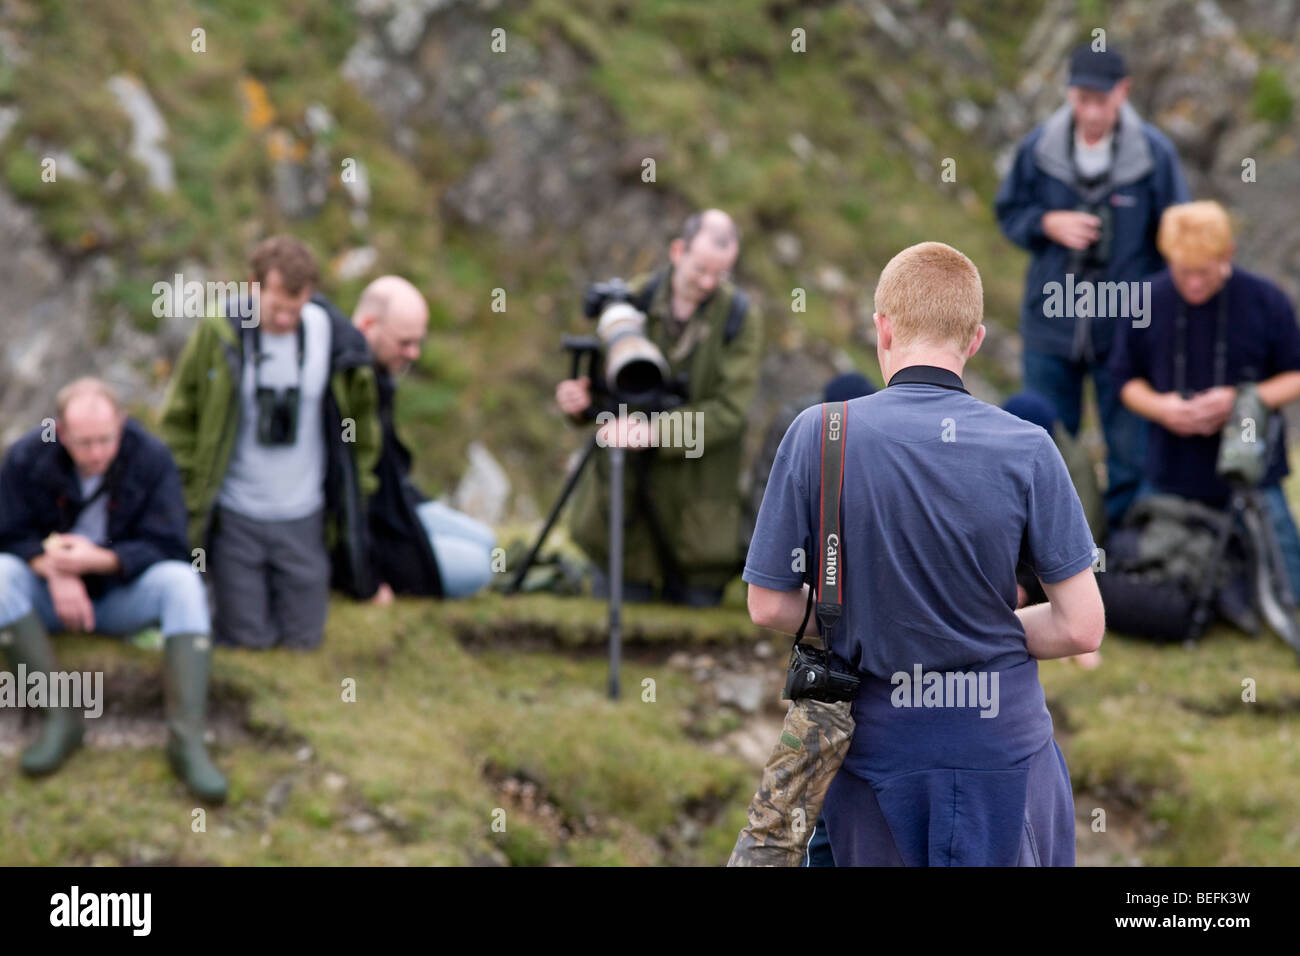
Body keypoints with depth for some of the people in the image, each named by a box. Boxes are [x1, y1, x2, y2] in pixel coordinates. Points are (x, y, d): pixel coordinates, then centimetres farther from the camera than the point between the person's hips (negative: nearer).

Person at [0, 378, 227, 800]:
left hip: (123, 597, 0)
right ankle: (61, 717, -34)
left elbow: (166, 547, -13)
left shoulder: (151, 458, -12)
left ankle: (187, 738, -40)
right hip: (52, 593, 0)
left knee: (182, 582, -30)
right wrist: (55, 572, -28)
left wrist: (96, 559, -29)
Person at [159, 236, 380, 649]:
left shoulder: (334, 336, -6)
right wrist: (187, 500, -1)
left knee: (304, 637, 7)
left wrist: (357, 490, 9)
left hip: (304, 518, 2)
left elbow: (361, 416, 10)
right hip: (236, 518, -2)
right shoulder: (218, 334, -11)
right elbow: (179, 421, 0)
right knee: (248, 638, 0)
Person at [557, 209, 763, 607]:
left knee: (698, 601, 4)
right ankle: (633, 572, 30)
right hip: (627, 475, 1)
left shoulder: (740, 318, -9)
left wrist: (655, 431, -30)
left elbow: (729, 410, -16)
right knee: (622, 599, 2)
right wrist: (579, 400, -22)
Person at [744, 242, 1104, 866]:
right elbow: (1082, 628, -9)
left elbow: (769, 606, -3)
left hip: (877, 741, 1)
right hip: (1003, 742, -1)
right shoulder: (1027, 450, -10)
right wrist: (987, 631, 9)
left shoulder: (818, 435, -9)